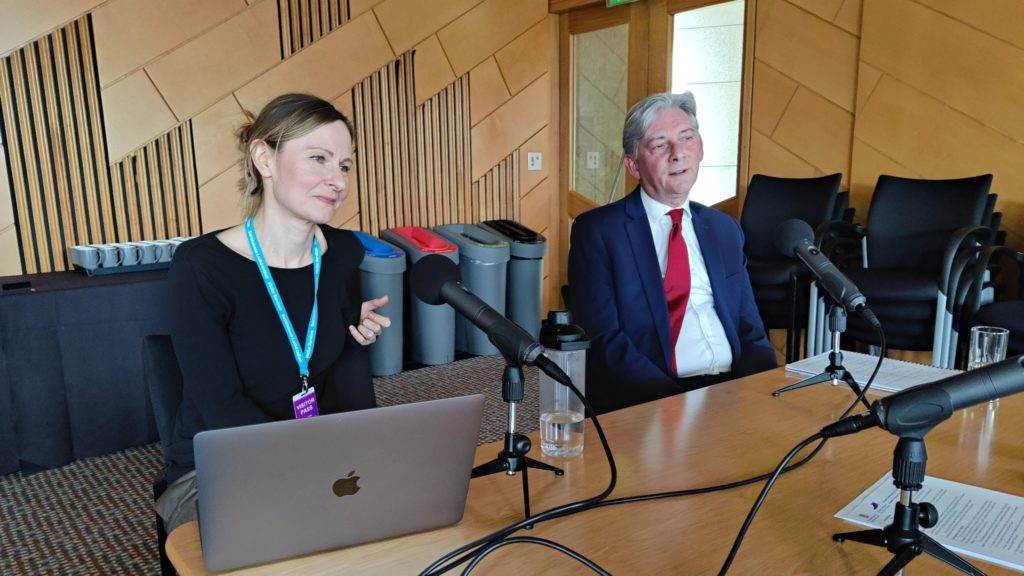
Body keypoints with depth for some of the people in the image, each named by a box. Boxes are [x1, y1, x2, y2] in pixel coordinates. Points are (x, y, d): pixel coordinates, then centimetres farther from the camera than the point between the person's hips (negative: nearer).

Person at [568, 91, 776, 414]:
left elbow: (750, 333, 14)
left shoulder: (726, 230, 15)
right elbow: (603, 341, -10)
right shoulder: (597, 231, -2)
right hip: (646, 401, -4)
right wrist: (680, 405, -20)